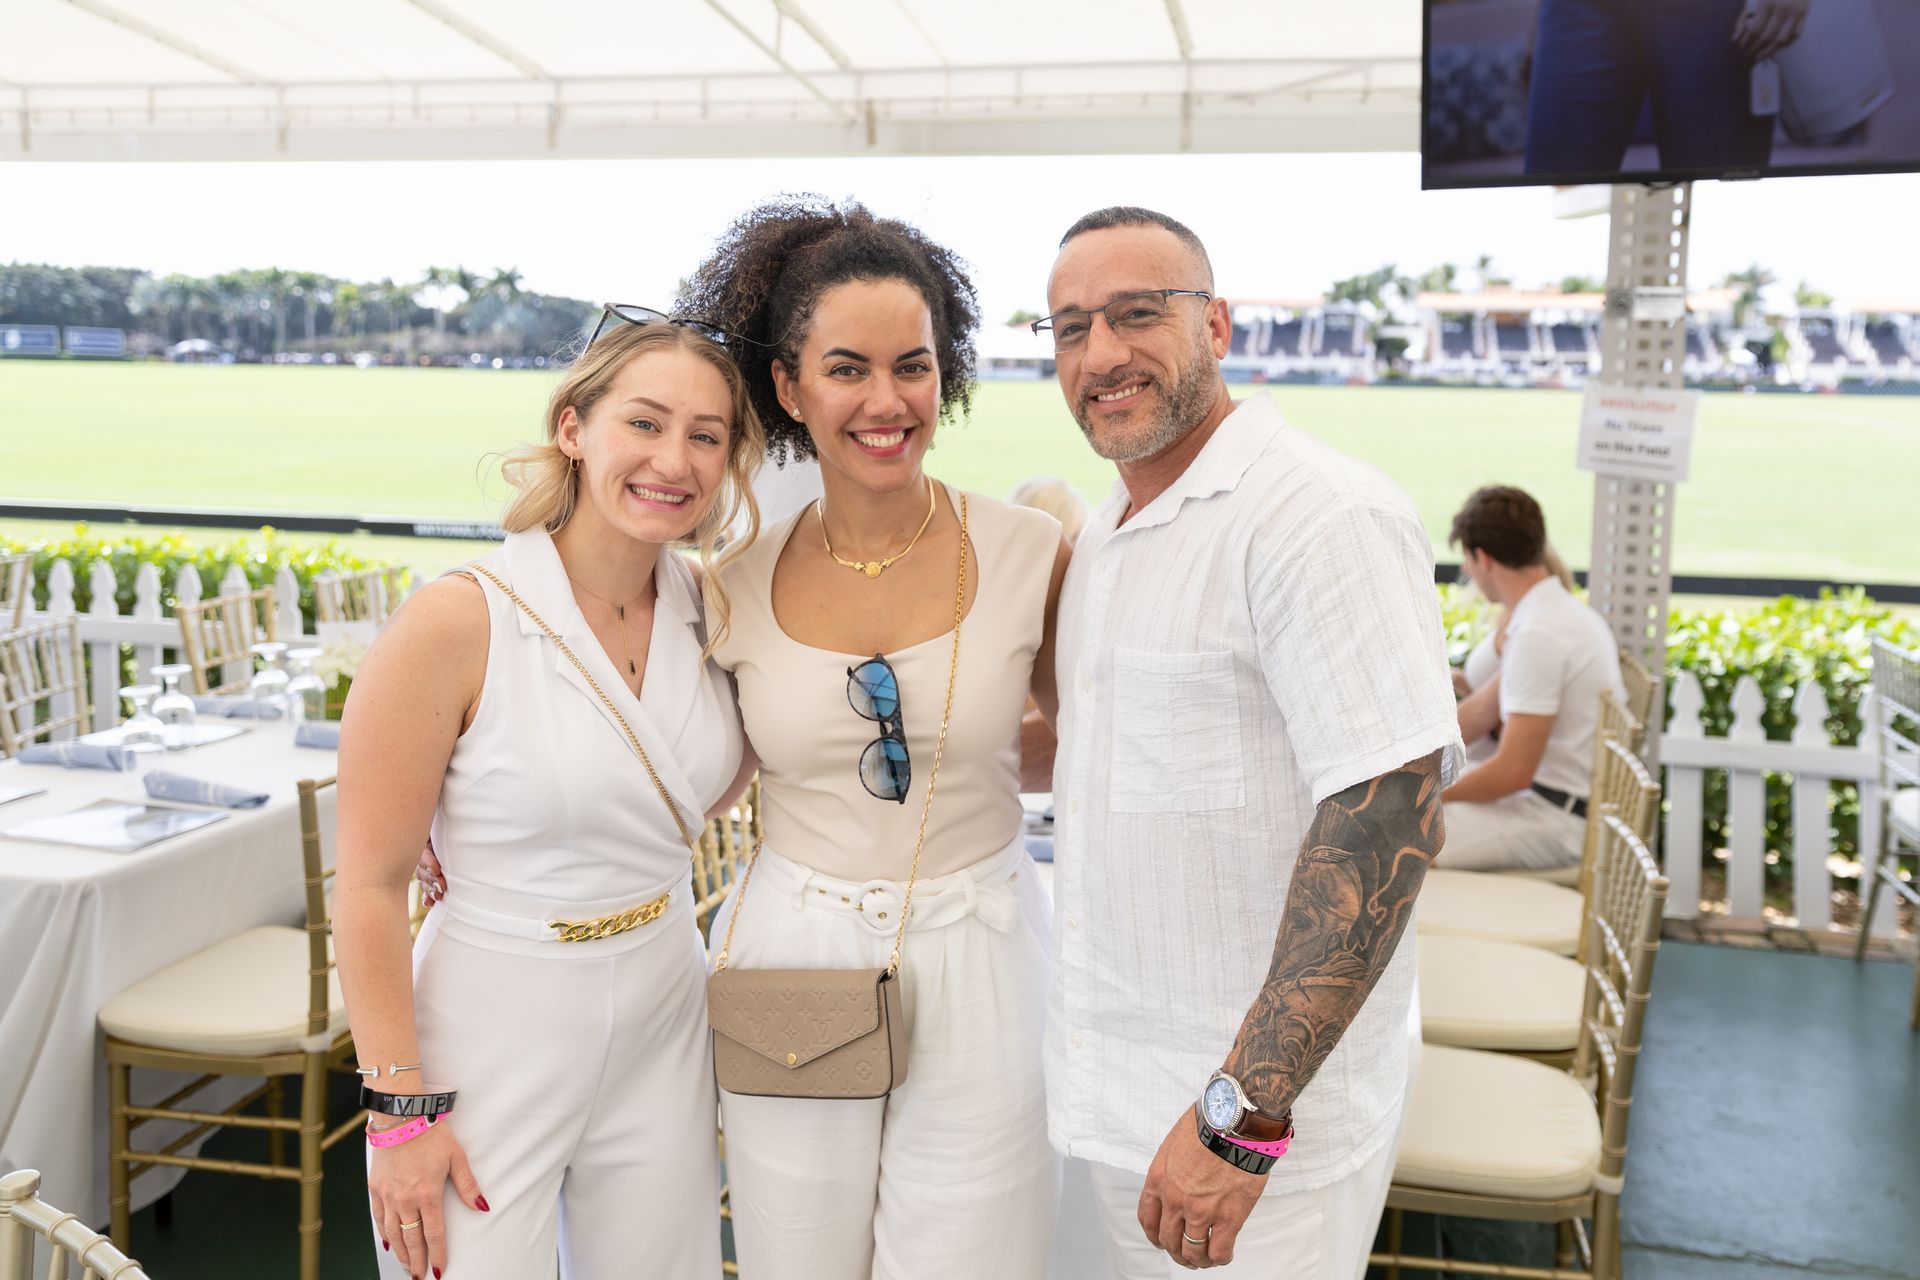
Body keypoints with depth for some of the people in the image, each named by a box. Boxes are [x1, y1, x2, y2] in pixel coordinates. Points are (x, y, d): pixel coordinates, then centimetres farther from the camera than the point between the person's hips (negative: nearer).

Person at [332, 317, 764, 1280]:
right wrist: (401, 1108, -12)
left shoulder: (710, 612, -2)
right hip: (492, 1036, -5)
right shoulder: (459, 623, -18)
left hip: (662, 1031, 5)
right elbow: (369, 885, -13)